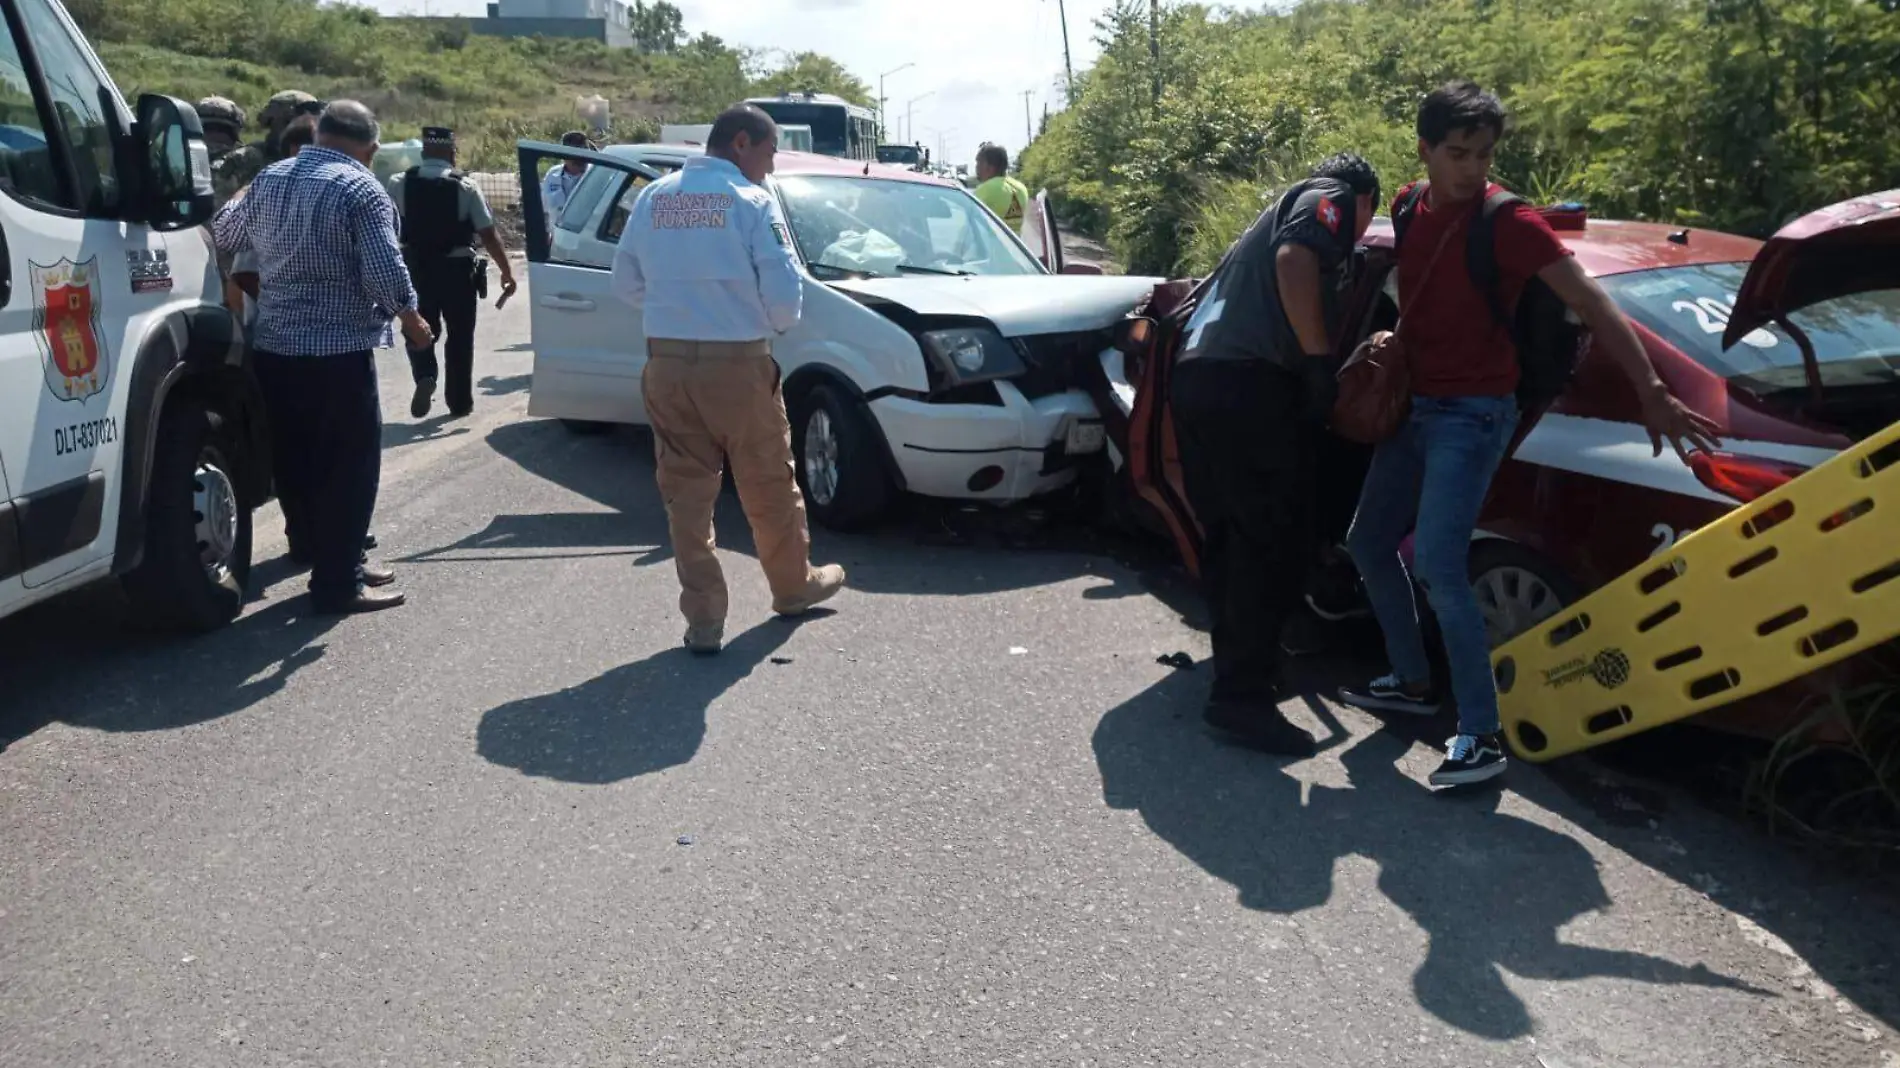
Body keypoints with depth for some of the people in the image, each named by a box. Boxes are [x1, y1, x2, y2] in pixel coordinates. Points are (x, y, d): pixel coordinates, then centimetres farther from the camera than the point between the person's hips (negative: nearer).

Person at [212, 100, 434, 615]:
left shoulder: (267, 179, 11)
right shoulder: (360, 189, -11)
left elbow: (224, 233, 26)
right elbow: (384, 269, -18)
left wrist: (238, 200, 47)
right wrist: (410, 317, 0)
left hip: (274, 347, 8)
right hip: (339, 350, -8)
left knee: (297, 462, 14)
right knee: (349, 464, -1)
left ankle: (332, 558, 25)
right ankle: (338, 582, 0)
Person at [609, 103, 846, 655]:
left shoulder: (653, 198, 8)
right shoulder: (752, 200, -8)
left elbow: (626, 283, 13)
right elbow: (783, 291, -11)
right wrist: (776, 325, 10)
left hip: (667, 362, 4)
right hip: (738, 362, -4)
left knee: (686, 492, 8)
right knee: (768, 486, 13)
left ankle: (703, 618, 10)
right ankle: (794, 586, 30)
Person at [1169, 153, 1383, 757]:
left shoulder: (1287, 208, 36)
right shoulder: (1330, 198, 10)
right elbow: (1293, 262, -12)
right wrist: (1321, 361, -12)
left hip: (1198, 376, 9)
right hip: (1249, 383, -9)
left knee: (1229, 534, 19)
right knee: (1276, 543, -8)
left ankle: (1241, 656, 32)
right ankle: (1242, 696, -8)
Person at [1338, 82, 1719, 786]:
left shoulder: (1507, 222, -15)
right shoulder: (1409, 207, 3)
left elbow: (1592, 306, -20)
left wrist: (1653, 395, -27)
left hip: (1472, 416, -7)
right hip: (1412, 407, 7)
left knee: (1437, 565, -20)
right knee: (1369, 545, 13)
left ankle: (1481, 736, -13)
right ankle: (1413, 682, 30)